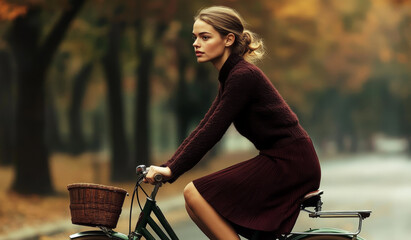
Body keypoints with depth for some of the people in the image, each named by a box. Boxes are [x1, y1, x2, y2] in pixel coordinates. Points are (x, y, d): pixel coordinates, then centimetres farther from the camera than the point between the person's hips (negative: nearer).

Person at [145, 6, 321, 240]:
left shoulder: (243, 76, -16)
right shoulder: (232, 75, 14)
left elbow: (212, 131, -19)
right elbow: (205, 128, 15)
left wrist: (172, 170, -18)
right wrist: (166, 167, 8)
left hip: (288, 163, -10)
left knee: (195, 194, -14)